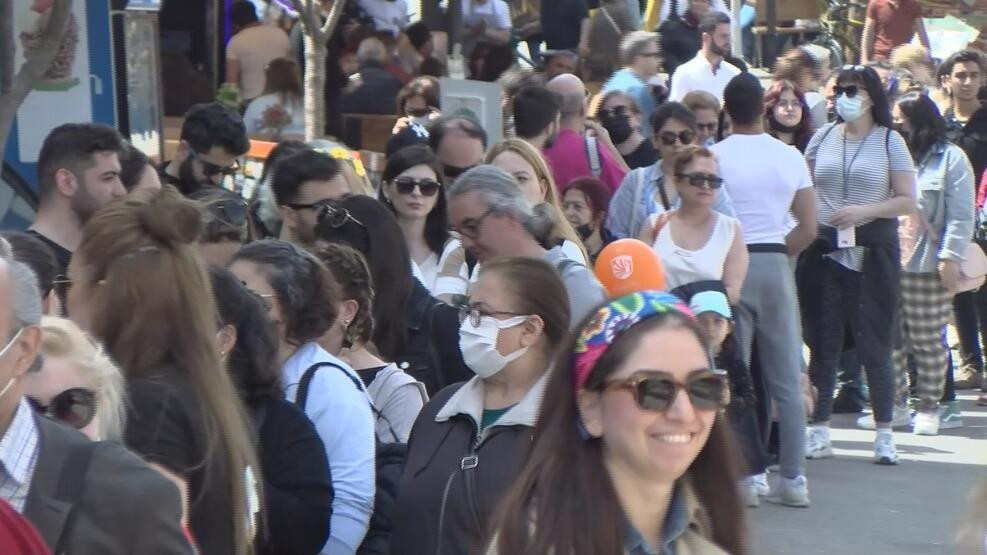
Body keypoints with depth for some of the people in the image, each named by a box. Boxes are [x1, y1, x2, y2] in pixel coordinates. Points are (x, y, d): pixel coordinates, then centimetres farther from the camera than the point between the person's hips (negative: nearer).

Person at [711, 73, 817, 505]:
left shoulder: (714, 156, -6)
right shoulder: (791, 157, 3)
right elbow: (808, 229, 2)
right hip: (776, 265, 3)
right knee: (786, 379, 8)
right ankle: (793, 477, 9)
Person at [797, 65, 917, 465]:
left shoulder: (889, 142, 0)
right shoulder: (822, 138, 8)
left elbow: (908, 201, -4)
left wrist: (863, 211, -16)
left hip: (873, 251, -3)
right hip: (824, 249, 3)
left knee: (874, 343, 0)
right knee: (822, 342, 4)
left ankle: (885, 433, 8)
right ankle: (819, 431, 11)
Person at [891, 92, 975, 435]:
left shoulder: (950, 158, -1)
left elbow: (960, 215, -7)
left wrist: (950, 257, -15)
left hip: (927, 266, -5)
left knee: (928, 341, 1)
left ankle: (929, 407, 9)